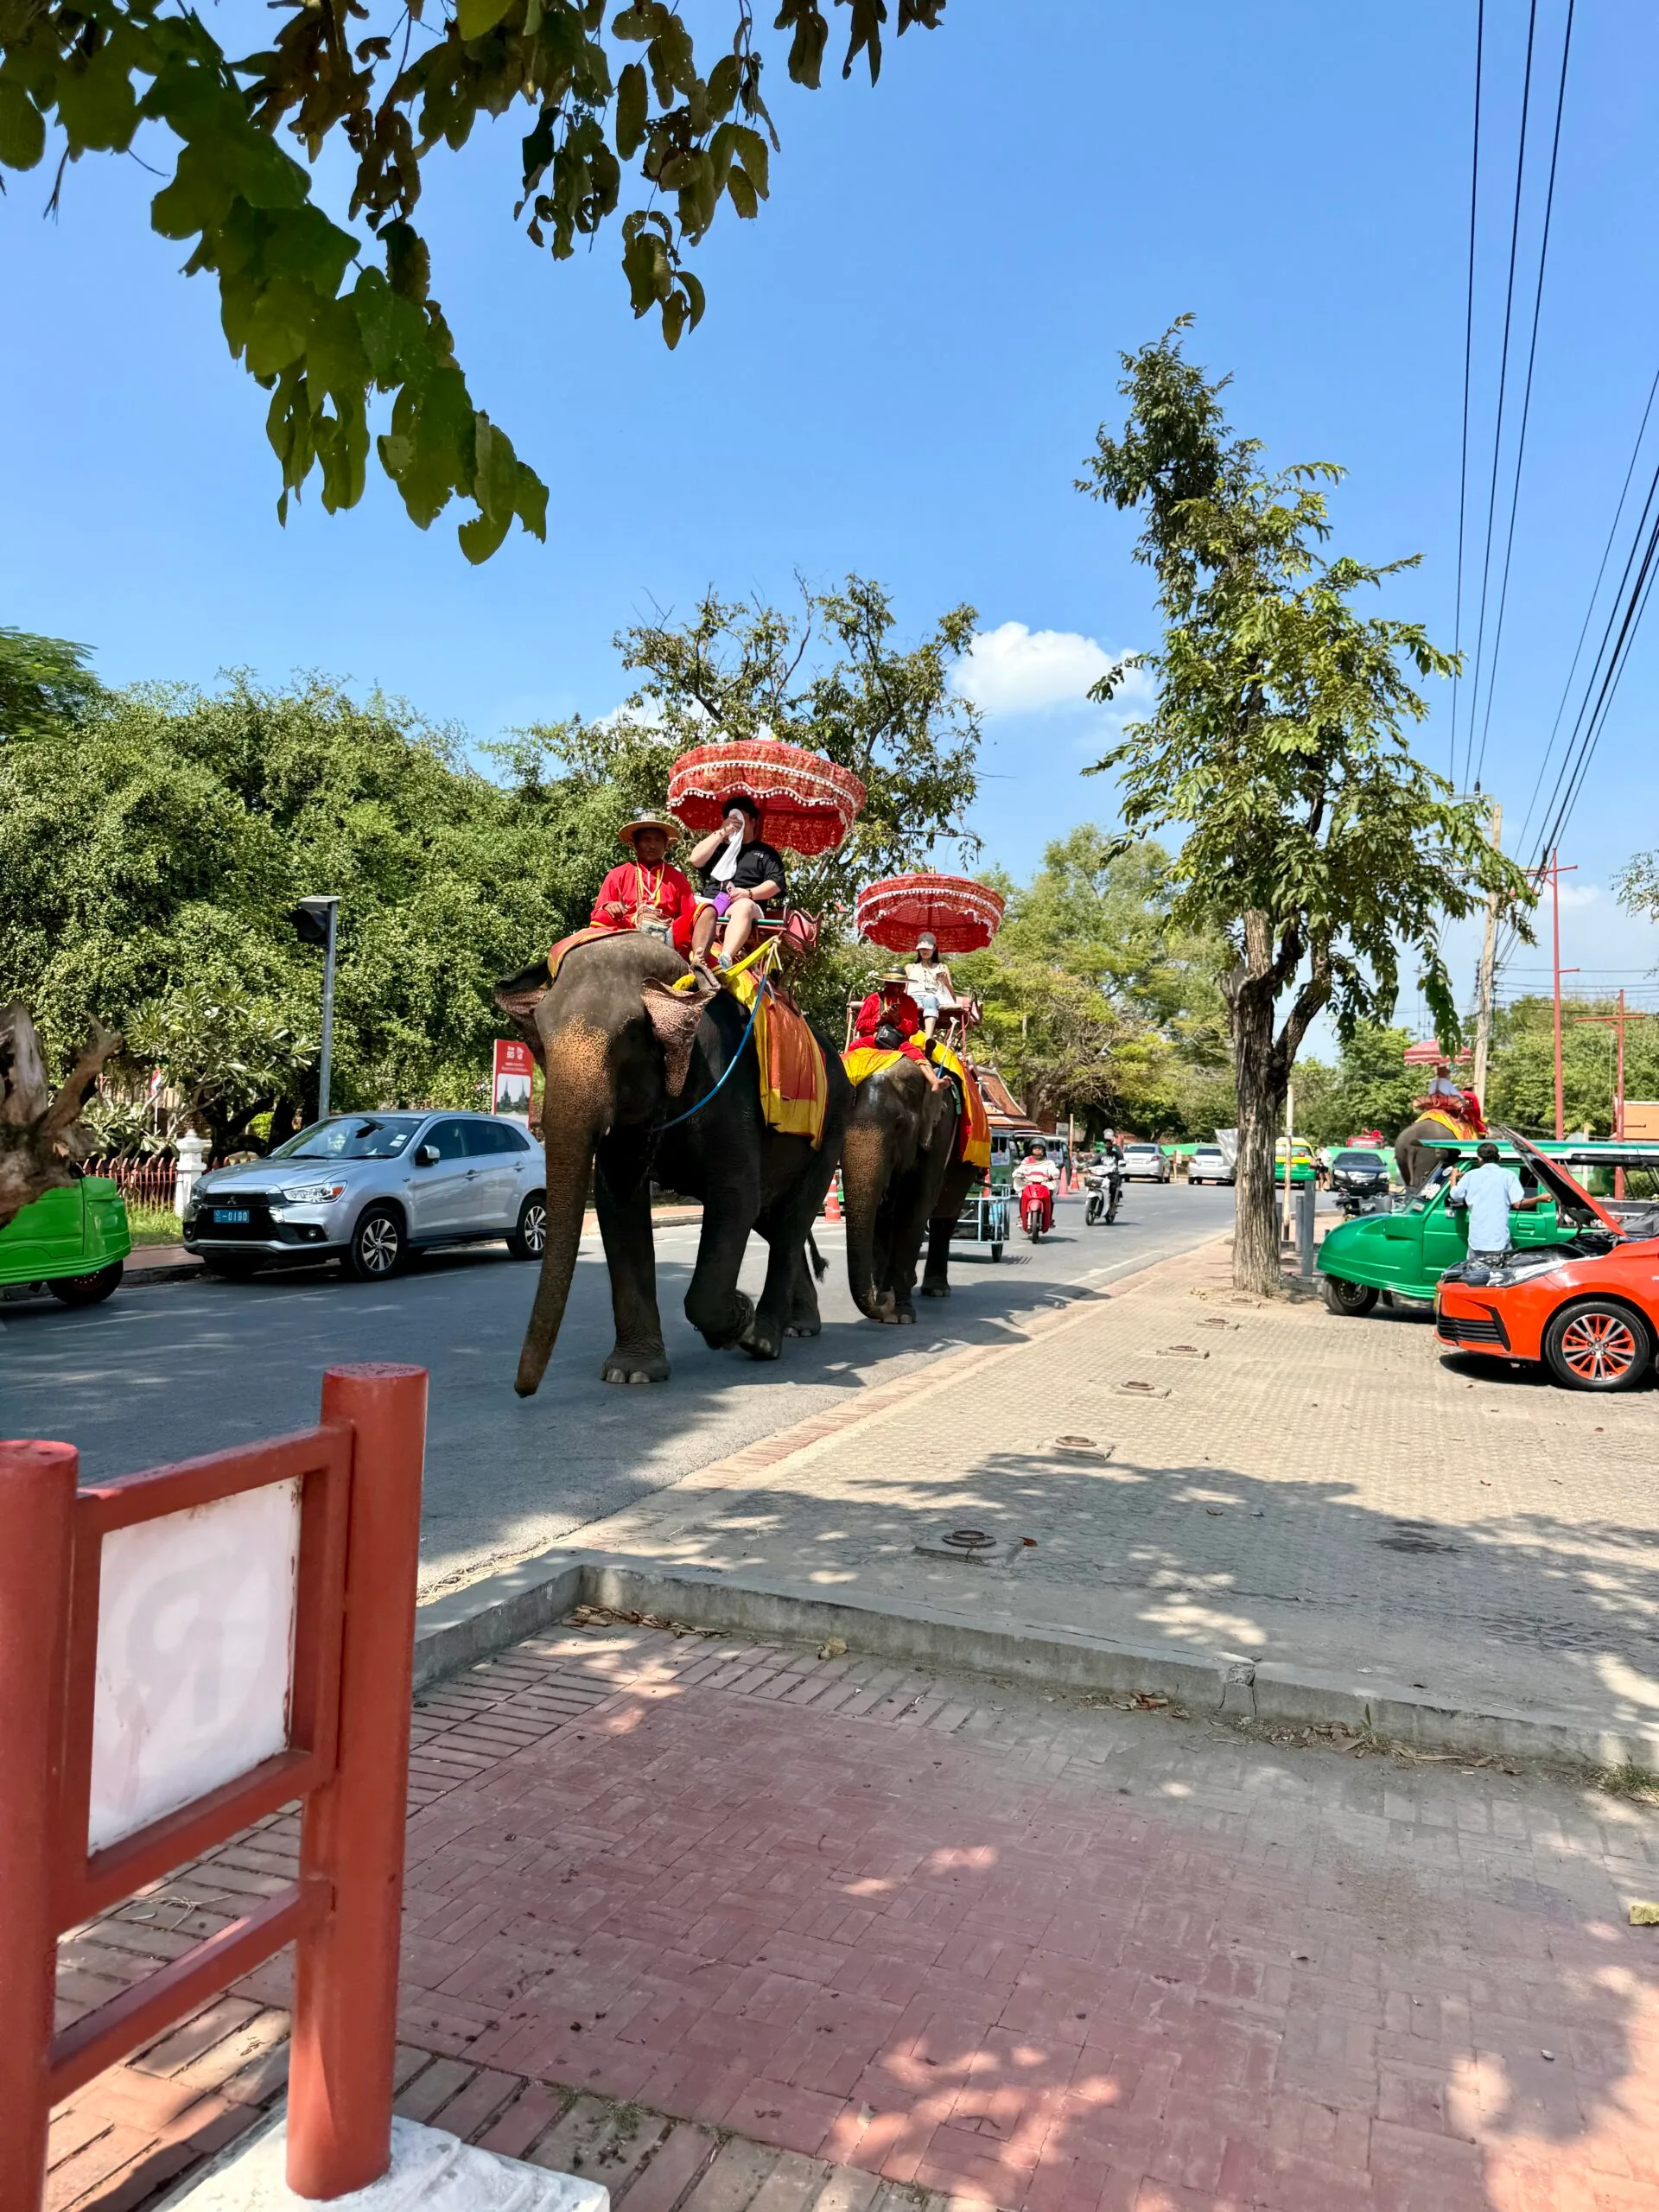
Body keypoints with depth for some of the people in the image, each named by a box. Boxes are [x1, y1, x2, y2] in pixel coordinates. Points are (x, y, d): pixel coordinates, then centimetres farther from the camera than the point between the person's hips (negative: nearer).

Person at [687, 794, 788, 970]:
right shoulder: (719, 848, 32)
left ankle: (725, 960, -62)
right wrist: (721, 833, 11)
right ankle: (697, 961, -59)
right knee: (706, 909, -36)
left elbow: (776, 883, 8)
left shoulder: (765, 852, 24)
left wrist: (749, 893, -10)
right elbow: (696, 859, 13)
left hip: (748, 905, -2)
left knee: (743, 906, -40)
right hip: (712, 901, 2)